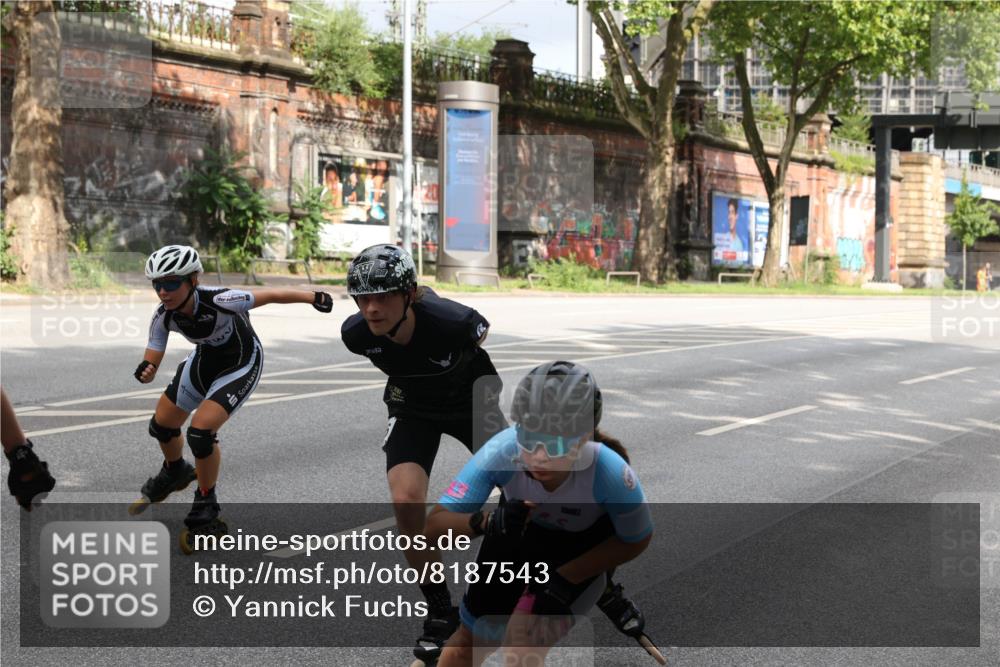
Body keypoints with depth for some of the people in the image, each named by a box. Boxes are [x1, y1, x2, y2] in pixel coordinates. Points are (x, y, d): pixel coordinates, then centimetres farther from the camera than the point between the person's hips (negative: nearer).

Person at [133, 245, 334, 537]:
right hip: (206, 358, 6)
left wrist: (315, 298, -27)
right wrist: (145, 372, -40)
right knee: (161, 425, 16)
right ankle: (175, 471, 50)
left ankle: (206, 502, 3)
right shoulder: (163, 317, -22)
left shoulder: (217, 301, -38)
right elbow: (151, 364, -17)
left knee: (200, 431, -21)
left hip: (241, 363, -6)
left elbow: (271, 295, -28)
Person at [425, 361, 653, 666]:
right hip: (517, 531, 2)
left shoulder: (610, 474, -38)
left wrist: (565, 579, -23)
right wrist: (485, 522, -50)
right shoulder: (502, 452, -38)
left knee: (524, 641, -21)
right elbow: (434, 525, -31)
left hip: (582, 547, -2)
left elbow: (636, 541, -17)